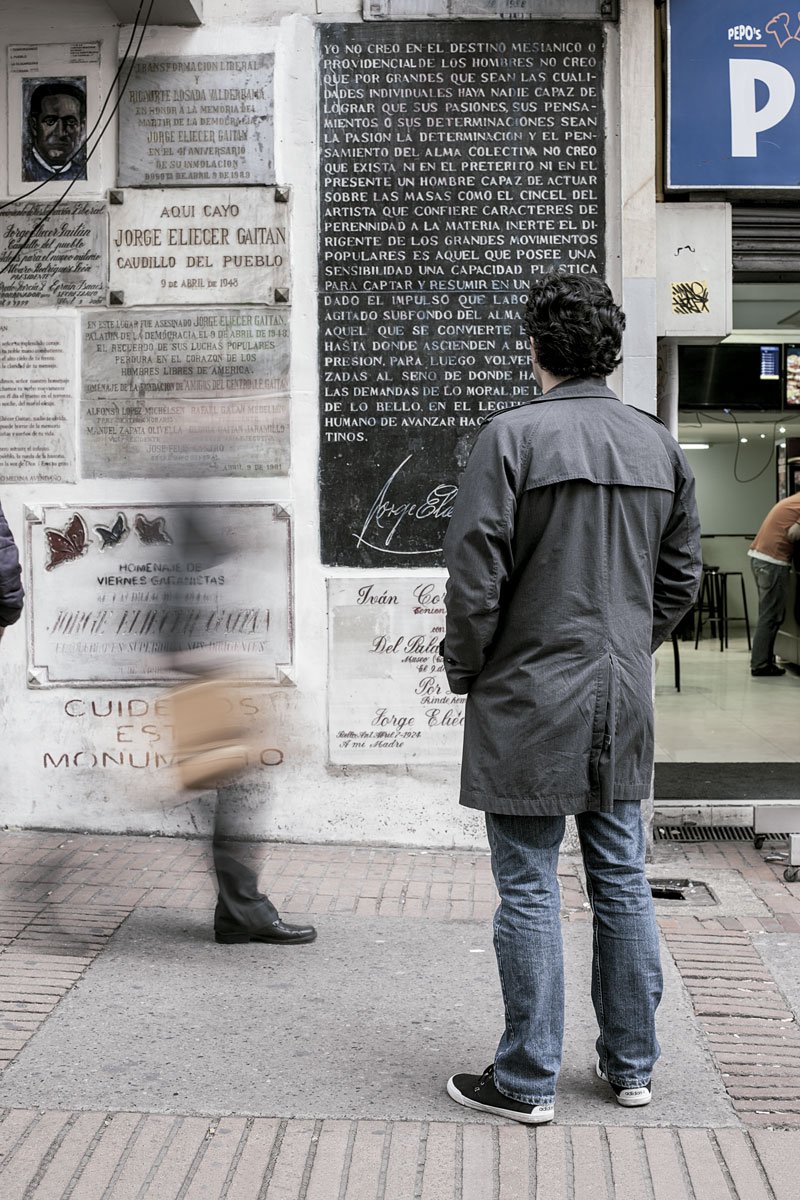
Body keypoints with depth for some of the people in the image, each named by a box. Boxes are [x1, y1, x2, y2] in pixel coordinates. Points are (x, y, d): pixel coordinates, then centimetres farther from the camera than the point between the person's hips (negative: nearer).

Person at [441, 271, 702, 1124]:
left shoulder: (512, 436, -12)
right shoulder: (659, 446, 5)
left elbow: (474, 579, -14)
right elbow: (680, 580, 11)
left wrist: (464, 671, 0)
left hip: (528, 701, -5)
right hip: (623, 701, 6)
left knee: (529, 891, 3)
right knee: (621, 884, 15)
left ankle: (527, 1081, 14)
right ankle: (630, 1066, 28)